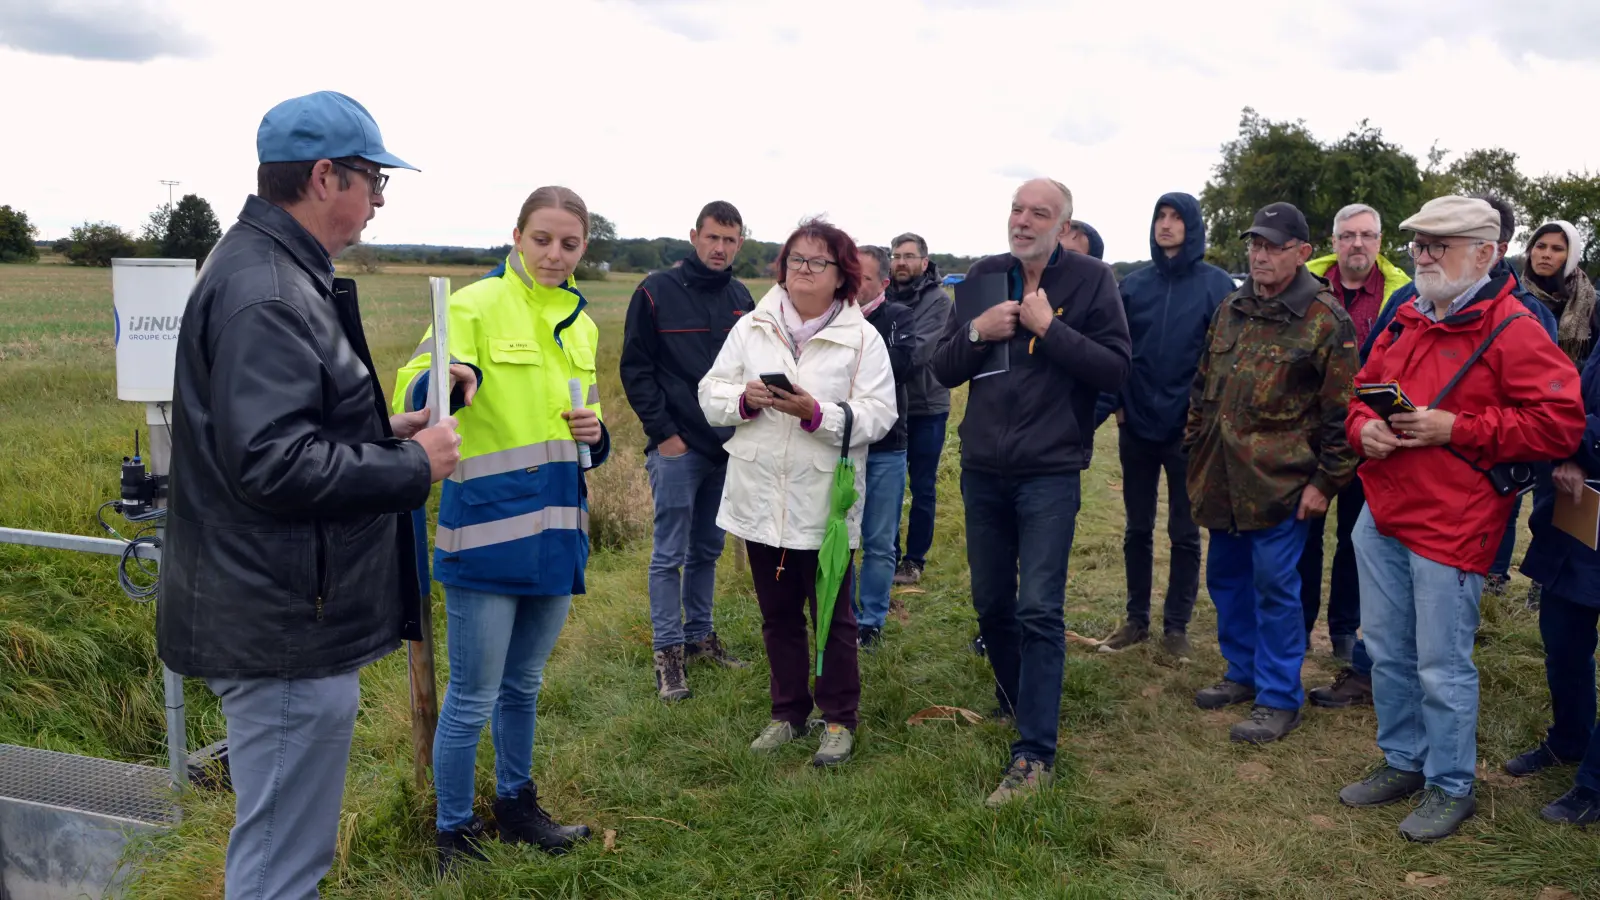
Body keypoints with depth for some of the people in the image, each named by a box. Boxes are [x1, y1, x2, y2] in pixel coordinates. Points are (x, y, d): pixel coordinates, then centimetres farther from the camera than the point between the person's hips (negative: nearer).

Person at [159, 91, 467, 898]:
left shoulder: (272, 270, 13)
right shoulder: (265, 295, -22)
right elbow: (276, 466, -28)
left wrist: (384, 430, 10)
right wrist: (413, 466, -17)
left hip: (278, 616, 11)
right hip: (286, 630, -11)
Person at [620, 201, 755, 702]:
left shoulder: (741, 299, 9)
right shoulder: (657, 292, -6)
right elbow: (635, 368, -6)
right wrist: (663, 432, -11)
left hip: (726, 447, 5)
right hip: (677, 448, -5)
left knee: (708, 549, 15)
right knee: (670, 554, 0)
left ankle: (700, 635, 27)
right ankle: (668, 652, 9)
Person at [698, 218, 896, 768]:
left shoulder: (862, 339, -4)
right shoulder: (750, 328, 6)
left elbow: (877, 415, -12)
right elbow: (710, 396, 5)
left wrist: (816, 412, -25)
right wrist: (745, 399, -15)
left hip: (825, 503, -3)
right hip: (760, 497, 4)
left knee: (832, 615, 8)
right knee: (778, 614, 16)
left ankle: (840, 718, 24)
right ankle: (789, 711, 33)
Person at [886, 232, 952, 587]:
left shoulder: (938, 300, -8)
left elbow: (919, 351, -20)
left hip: (927, 407, -3)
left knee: (923, 490, 7)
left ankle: (914, 559, 20)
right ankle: (889, 555, 24)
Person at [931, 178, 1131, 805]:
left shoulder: (1090, 279, -3)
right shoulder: (985, 276, 7)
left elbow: (1116, 369, -10)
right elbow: (943, 371, 7)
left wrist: (1050, 327, -17)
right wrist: (976, 331, -12)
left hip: (1051, 472, -4)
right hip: (983, 470, 4)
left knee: (1039, 609, -8)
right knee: (991, 604, 14)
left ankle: (1034, 753, 1)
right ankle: (1016, 702, 38)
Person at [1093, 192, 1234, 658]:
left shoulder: (1216, 285, -5)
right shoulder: (1133, 285, 3)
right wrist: (1106, 406, -8)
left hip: (1188, 429, -3)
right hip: (1136, 427, 3)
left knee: (1184, 533, 9)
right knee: (1137, 529, 13)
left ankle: (1177, 625, 22)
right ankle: (1136, 619, 26)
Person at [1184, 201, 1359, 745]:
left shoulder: (1325, 321, -10)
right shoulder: (1231, 309, 11)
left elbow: (1340, 412, -10)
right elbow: (1204, 384, 19)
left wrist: (1326, 481, -12)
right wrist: (1195, 445, 16)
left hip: (1280, 481, -7)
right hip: (1222, 478, 7)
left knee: (1274, 587, 0)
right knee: (1225, 577, 16)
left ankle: (1279, 699, 14)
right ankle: (1243, 673, 34)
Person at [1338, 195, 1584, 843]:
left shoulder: (1512, 329, -12)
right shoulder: (1407, 321, 11)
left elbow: (1560, 423, -17)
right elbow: (1363, 389, 20)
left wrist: (1454, 428, -20)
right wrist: (1363, 427, -3)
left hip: (1450, 528, -7)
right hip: (1381, 517, 7)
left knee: (1441, 666, 3)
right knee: (1386, 651, 17)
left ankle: (1450, 788, 22)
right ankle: (1403, 763, 35)